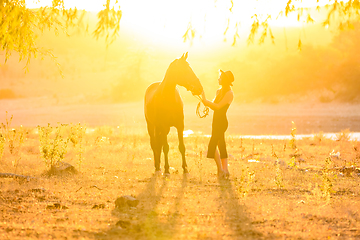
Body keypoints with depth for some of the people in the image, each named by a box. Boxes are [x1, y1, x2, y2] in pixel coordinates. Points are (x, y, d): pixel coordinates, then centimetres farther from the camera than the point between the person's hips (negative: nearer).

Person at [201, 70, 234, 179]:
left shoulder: (229, 93, -13)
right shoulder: (219, 91, 13)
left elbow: (218, 106, -20)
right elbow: (214, 105, 13)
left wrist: (205, 101, -14)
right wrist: (206, 102, -5)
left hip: (221, 121, -9)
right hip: (216, 121, 9)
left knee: (212, 145, -12)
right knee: (221, 145, 10)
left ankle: (220, 169, -7)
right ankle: (225, 170, 14)